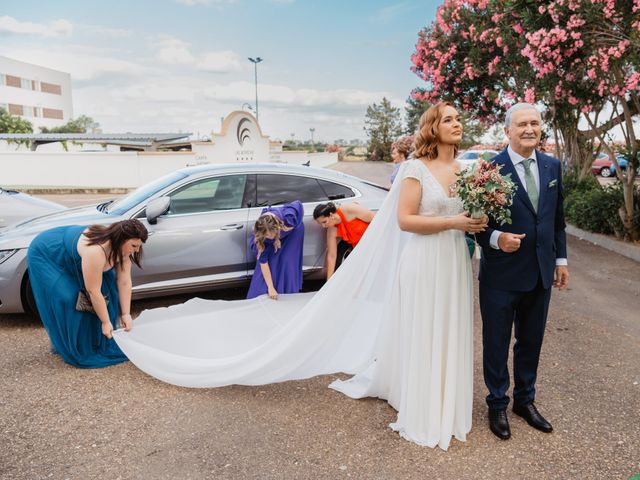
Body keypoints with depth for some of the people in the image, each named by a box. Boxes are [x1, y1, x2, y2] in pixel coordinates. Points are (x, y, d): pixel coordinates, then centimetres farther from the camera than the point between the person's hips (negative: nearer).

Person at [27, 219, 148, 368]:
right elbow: (93, 291, -34)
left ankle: (97, 343, 9)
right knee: (68, 298, -17)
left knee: (106, 287, -2)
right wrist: (105, 322, -25)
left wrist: (125, 314, -15)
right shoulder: (95, 251, -40)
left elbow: (124, 282, -14)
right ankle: (74, 350, -1)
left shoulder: (121, 247, -18)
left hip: (68, 253, 8)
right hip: (45, 255, -7)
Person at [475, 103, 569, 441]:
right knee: (496, 344, 11)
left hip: (541, 273, 5)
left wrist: (561, 259, 11)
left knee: (531, 342, 19)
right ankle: (497, 404, 31)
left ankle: (525, 400, 39)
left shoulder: (552, 166, 6)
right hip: (501, 274, -5)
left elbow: (557, 218, 12)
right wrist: (496, 238, -28)